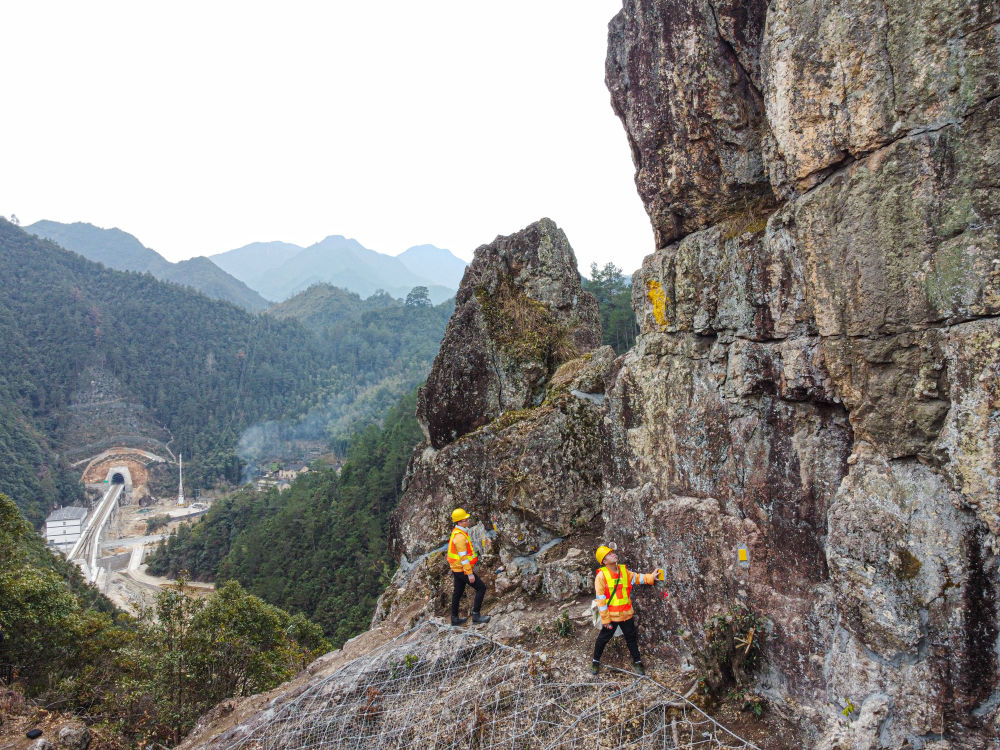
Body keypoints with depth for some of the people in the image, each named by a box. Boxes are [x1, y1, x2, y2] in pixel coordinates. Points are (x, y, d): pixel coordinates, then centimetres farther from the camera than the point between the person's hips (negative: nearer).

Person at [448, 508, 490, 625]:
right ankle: (476, 616, 1)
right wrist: (470, 573, -22)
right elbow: (463, 557, -25)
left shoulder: (458, 532, 9)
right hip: (462, 570, -10)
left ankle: (454, 619, 28)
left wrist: (471, 566, 25)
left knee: (458, 593, 17)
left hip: (457, 569, 10)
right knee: (481, 587, -2)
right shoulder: (459, 536, -24)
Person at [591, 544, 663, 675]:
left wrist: (651, 577, -17)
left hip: (626, 613, 4)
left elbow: (637, 577, 1)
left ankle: (637, 661, 34)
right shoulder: (601, 575, -15)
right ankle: (596, 661, 29)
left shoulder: (624, 571, 3)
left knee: (631, 637, 16)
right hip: (611, 615, -4)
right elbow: (600, 599, -14)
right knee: (603, 638, 10)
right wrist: (605, 619, -14)